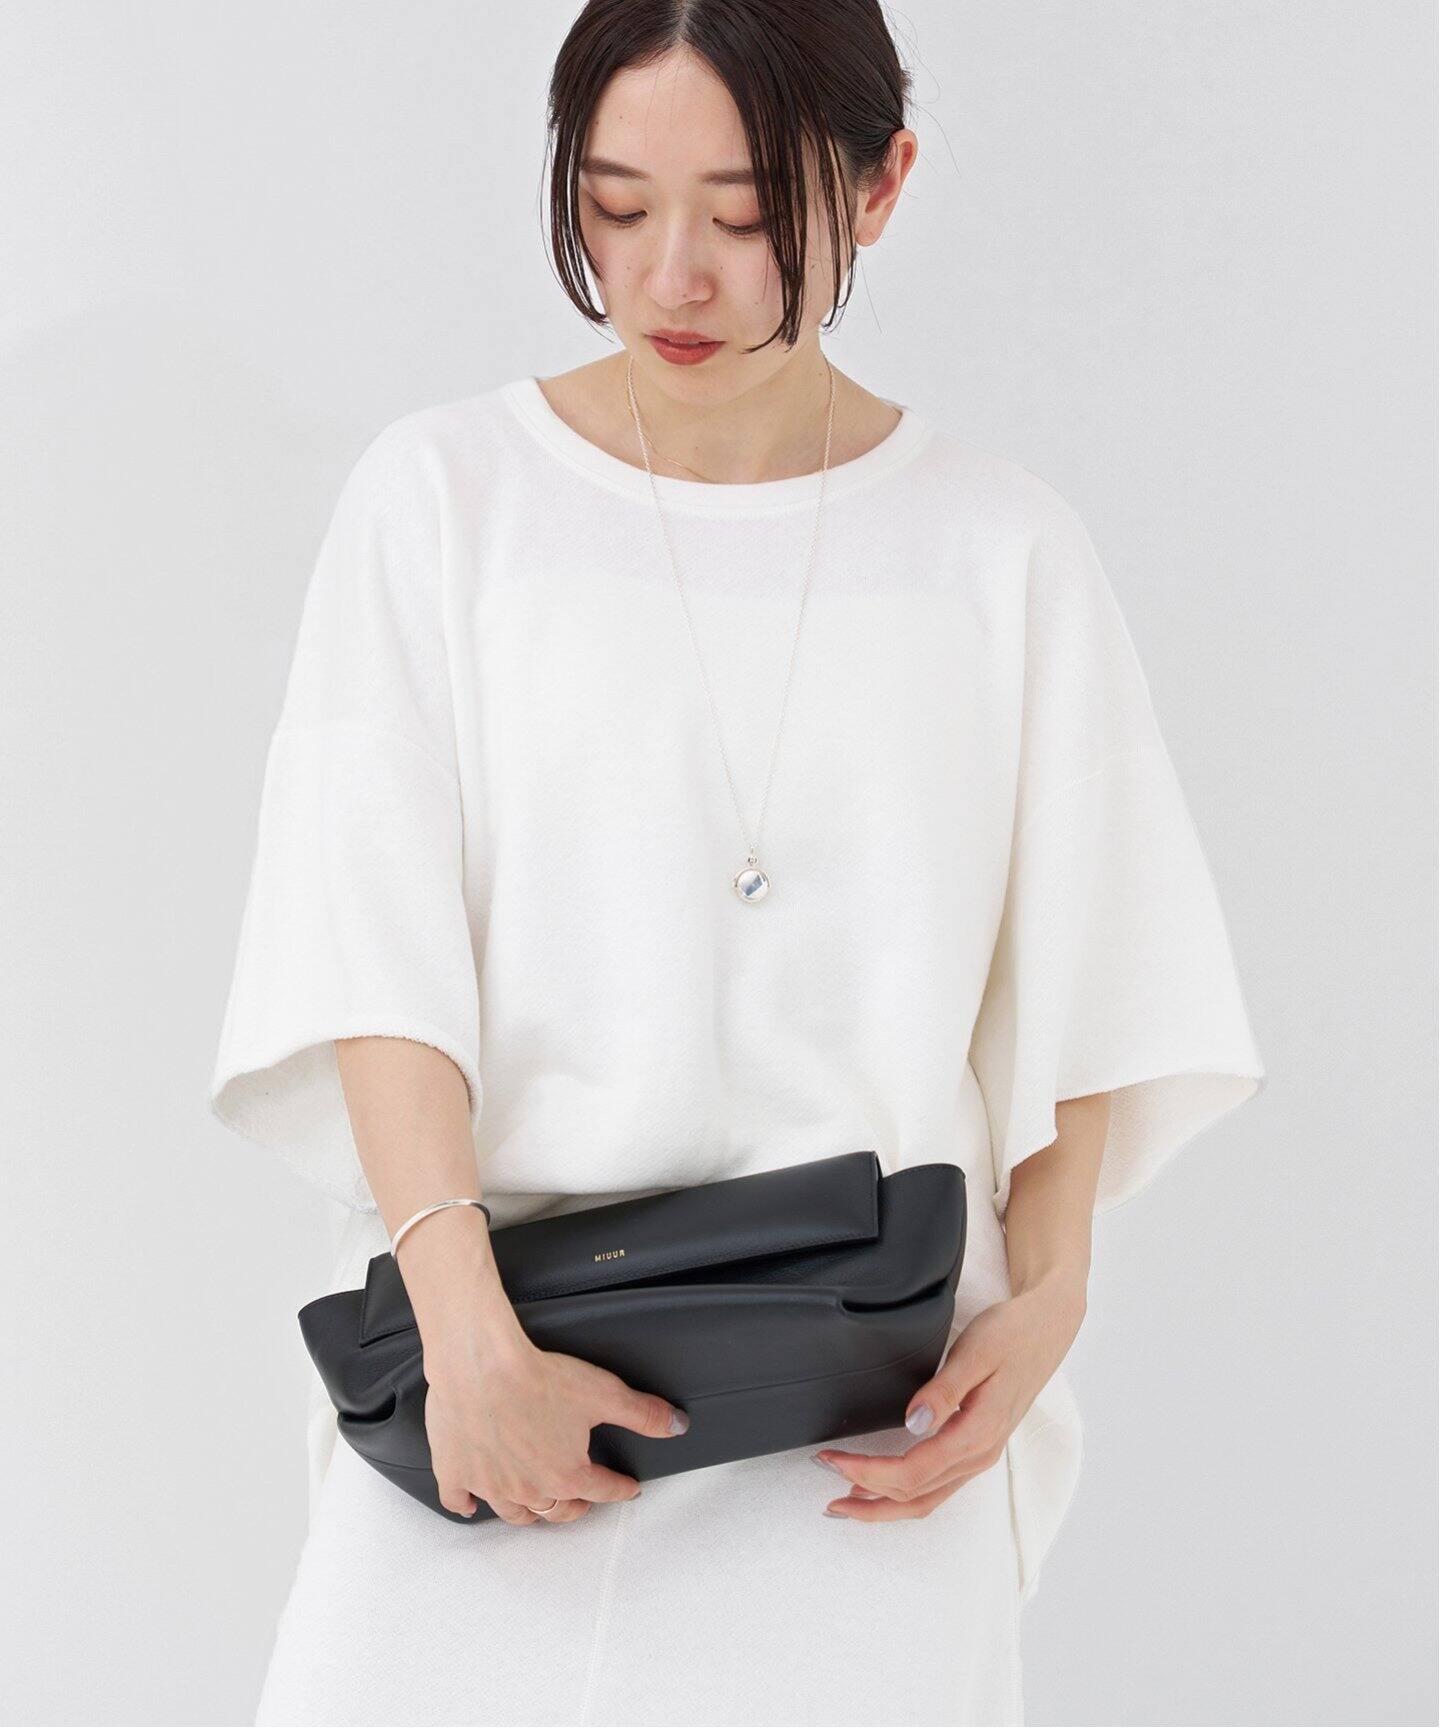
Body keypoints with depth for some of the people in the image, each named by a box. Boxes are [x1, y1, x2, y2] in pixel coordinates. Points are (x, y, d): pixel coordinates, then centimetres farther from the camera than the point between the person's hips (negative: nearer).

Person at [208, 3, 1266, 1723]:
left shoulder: (1000, 549, 4)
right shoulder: (441, 495, 1)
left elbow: (1081, 995, 8)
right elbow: (373, 946, -7)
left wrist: (1044, 1299, -5)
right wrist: (472, 1333, -18)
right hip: (493, 1397, 0)